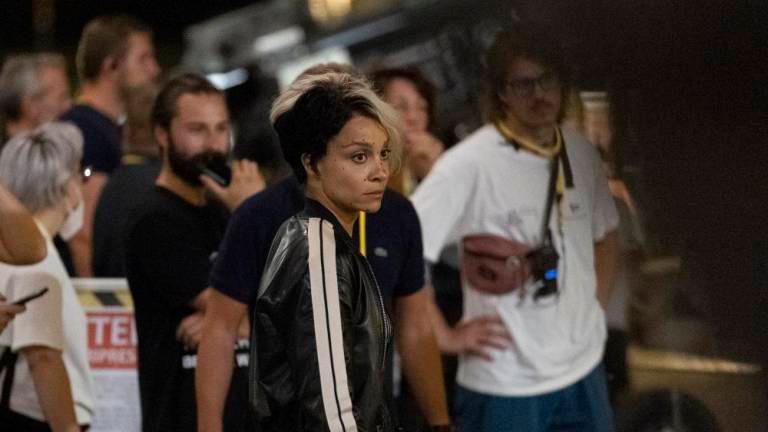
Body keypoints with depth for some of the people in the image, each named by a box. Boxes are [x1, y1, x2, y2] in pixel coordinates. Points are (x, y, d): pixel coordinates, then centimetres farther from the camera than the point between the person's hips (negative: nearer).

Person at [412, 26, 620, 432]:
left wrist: (594, 305, 11)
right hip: (504, 386, -6)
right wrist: (447, 336, -16)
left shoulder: (580, 153, 3)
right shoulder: (468, 165, -17)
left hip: (584, 371, 6)